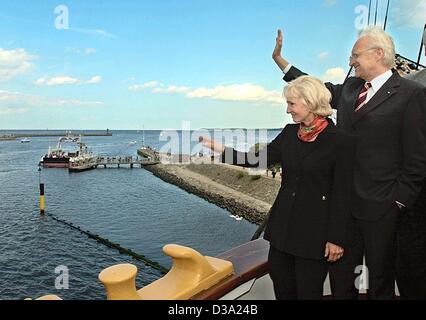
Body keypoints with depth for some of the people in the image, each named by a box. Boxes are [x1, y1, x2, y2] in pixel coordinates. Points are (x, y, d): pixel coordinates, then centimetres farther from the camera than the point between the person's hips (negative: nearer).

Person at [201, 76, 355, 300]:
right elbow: (258, 160, 2)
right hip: (284, 224, 6)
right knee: (280, 282, 19)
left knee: (309, 291, 11)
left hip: (315, 229, -5)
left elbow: (342, 194, -12)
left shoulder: (340, 142, -14)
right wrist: (220, 149, -6)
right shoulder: (289, 133, 3)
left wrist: (336, 239, -10)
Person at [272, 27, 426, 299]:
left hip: (381, 206, -5)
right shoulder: (349, 88, 8)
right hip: (344, 201, 6)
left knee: (381, 277, 15)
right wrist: (279, 59, 20)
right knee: (340, 272, 19)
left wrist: (399, 202, -10)